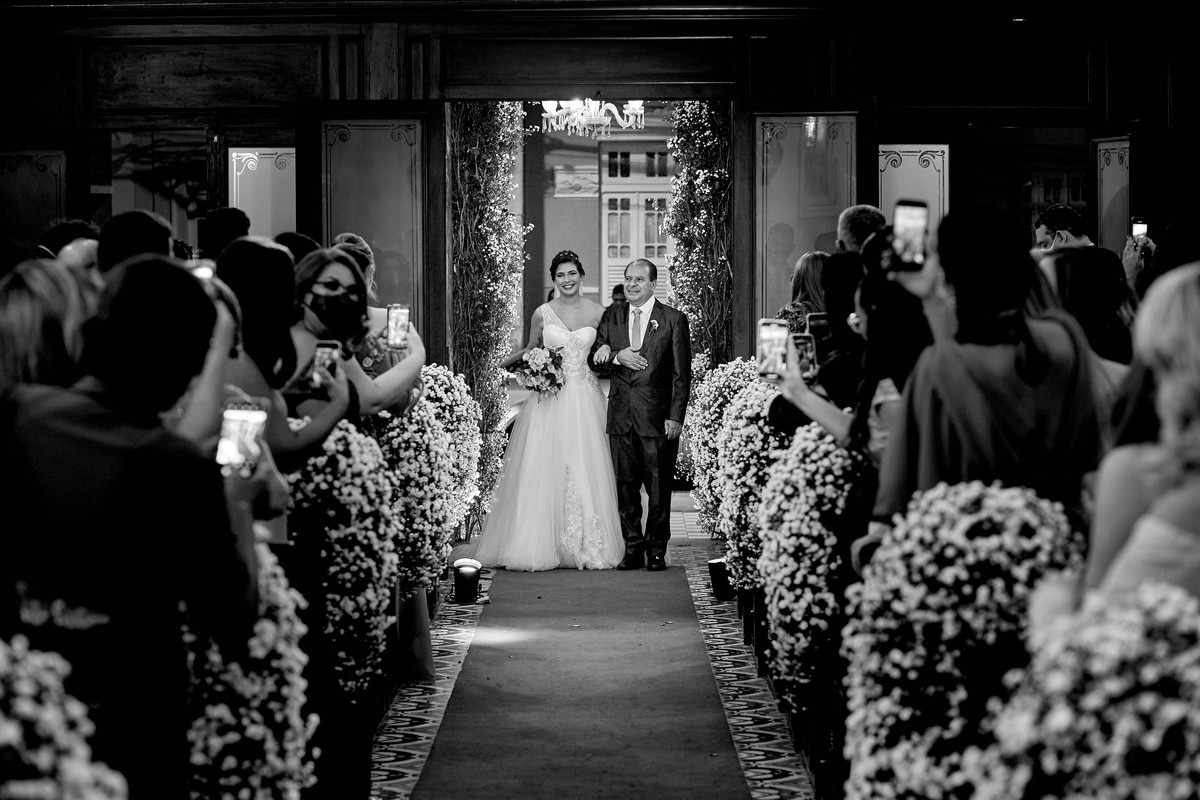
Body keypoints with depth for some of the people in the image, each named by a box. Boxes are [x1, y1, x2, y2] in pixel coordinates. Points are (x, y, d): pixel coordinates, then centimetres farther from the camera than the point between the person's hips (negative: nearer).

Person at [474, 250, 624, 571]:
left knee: (584, 470, -2)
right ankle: (540, 544, 2)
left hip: (584, 402, 0)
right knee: (544, 469, -4)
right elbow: (530, 350, 16)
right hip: (548, 399, 0)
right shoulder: (542, 314, 4)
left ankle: (586, 546, 5)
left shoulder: (598, 313, 5)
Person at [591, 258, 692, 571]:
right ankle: (633, 549, 14)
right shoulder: (611, 316, 12)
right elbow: (595, 357, 10)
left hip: (658, 417, -3)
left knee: (658, 487, 1)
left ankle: (657, 551, 10)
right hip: (620, 414, 4)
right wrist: (618, 356, -11)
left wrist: (675, 417, -9)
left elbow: (681, 374, -3)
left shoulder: (674, 320, 0)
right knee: (625, 486, 6)